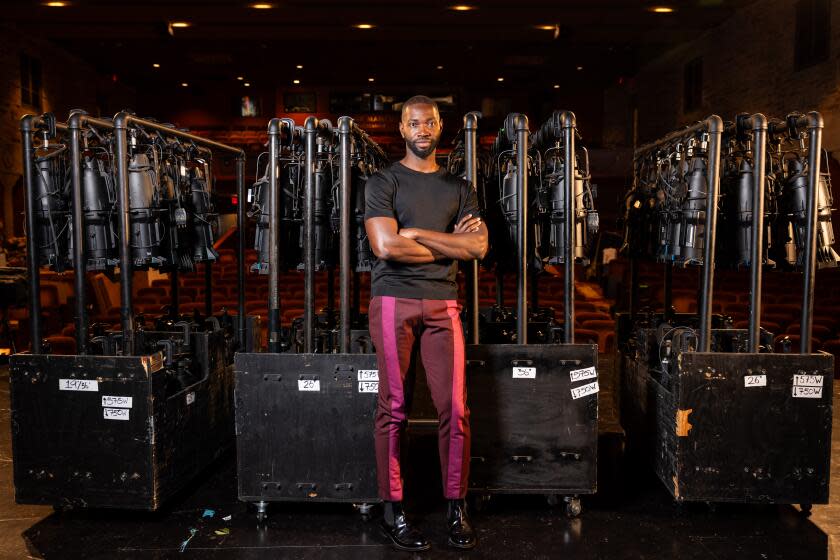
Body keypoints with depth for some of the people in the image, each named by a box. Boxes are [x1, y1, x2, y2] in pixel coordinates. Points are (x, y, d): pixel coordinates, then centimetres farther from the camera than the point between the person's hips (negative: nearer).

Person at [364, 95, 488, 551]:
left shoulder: (458, 188, 15)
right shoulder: (383, 182, 5)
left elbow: (477, 247, 1)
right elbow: (385, 246, -11)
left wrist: (416, 232, -5)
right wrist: (447, 244, -2)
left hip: (443, 304, 3)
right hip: (394, 301, -2)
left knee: (454, 408, -1)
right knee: (394, 407, 1)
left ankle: (456, 508, 13)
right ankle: (392, 510, 13)